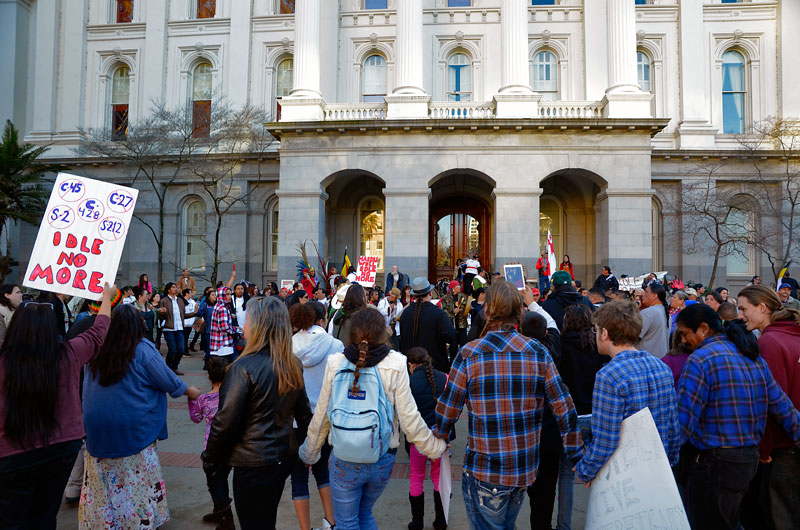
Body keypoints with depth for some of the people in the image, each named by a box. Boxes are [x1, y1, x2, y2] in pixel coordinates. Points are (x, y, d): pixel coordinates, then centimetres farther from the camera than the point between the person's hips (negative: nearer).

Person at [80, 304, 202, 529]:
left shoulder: (96, 349, -1)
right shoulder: (142, 350, -15)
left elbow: (88, 389, 14)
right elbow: (168, 380, -7)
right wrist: (191, 391, 10)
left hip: (96, 427, 5)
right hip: (132, 428, -4)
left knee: (103, 482, 17)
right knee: (138, 482, 10)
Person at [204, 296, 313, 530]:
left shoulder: (244, 367, -22)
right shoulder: (293, 365, -2)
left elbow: (225, 421, -18)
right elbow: (303, 413, 6)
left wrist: (210, 461, -3)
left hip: (253, 465, -6)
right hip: (284, 458, 6)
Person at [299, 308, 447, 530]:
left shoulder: (336, 364, -9)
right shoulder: (395, 365, -13)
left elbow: (321, 416, -1)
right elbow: (410, 419, -10)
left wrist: (309, 452, 15)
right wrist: (435, 448, 5)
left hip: (344, 461, -1)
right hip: (382, 461, 1)